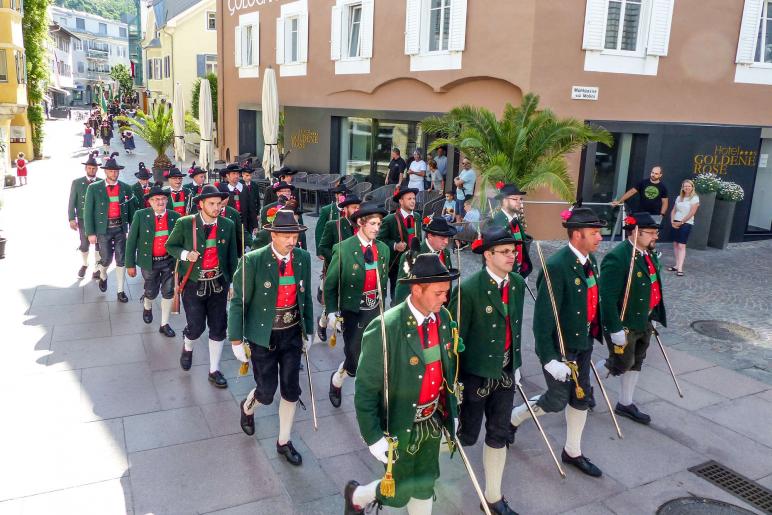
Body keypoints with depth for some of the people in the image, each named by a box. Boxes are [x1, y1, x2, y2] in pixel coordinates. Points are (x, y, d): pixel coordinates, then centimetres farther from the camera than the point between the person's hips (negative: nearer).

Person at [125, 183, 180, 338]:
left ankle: (164, 324, 23)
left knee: (168, 292, 6)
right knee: (151, 292, 14)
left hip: (169, 261, 1)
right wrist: (130, 264, -6)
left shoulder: (175, 217, -6)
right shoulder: (140, 215, -11)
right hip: (150, 262, -1)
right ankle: (147, 307, 50)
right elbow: (131, 241, -7)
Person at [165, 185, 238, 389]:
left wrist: (233, 284, 8)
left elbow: (232, 257, 7)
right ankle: (187, 347, 38)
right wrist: (185, 254, -15)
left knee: (218, 328, 6)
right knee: (196, 326, 0)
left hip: (218, 284, 2)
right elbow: (170, 246, 5)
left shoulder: (228, 225, -1)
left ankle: (214, 371, 22)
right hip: (194, 284, -2)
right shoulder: (185, 223, -8)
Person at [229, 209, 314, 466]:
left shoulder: (303, 258, -4)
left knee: (291, 390, 8)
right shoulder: (253, 261, -18)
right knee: (266, 392, 5)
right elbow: (239, 302, -11)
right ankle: (247, 408, 42)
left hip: (292, 334, 4)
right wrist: (237, 340, -11)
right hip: (263, 336, -3)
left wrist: (309, 331, 11)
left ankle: (284, 442, 29)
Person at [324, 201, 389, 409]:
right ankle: (337, 379, 33)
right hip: (353, 313, -4)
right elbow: (330, 284, -6)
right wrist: (332, 312, -11)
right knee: (355, 363, 0)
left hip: (376, 312, 5)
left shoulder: (383, 249, 4)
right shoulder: (344, 249, -12)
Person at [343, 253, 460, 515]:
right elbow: (365, 389, -19)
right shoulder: (385, 329, -27)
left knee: (425, 484, 19)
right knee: (400, 492, 12)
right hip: (400, 426, -5)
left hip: (434, 420, 5)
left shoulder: (443, 317, -6)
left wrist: (451, 412, 12)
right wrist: (373, 437, -16)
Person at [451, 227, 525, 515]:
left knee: (499, 435, 14)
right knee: (467, 435, 8)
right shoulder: (469, 289, -21)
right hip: (475, 374, -6)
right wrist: (454, 380, -12)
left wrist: (516, 364, 15)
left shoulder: (518, 283, -1)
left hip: (505, 371, 6)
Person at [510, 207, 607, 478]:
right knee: (557, 400, 5)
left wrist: (593, 337, 16)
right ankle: (511, 418, 32)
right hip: (560, 346, -8)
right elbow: (542, 318, -25)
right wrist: (549, 359, -25)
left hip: (583, 344, 8)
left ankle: (572, 452, 36)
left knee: (581, 398, 17)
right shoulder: (557, 266, -26)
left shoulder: (590, 260, 1)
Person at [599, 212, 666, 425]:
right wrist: (616, 329, -26)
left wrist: (653, 317, 16)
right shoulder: (617, 258, -26)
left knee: (635, 363, 18)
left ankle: (625, 404, 34)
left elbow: (653, 287, 14)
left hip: (643, 322, 9)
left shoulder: (649, 253, 4)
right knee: (621, 364, 4)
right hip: (623, 325, -9)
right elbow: (608, 298, -27)